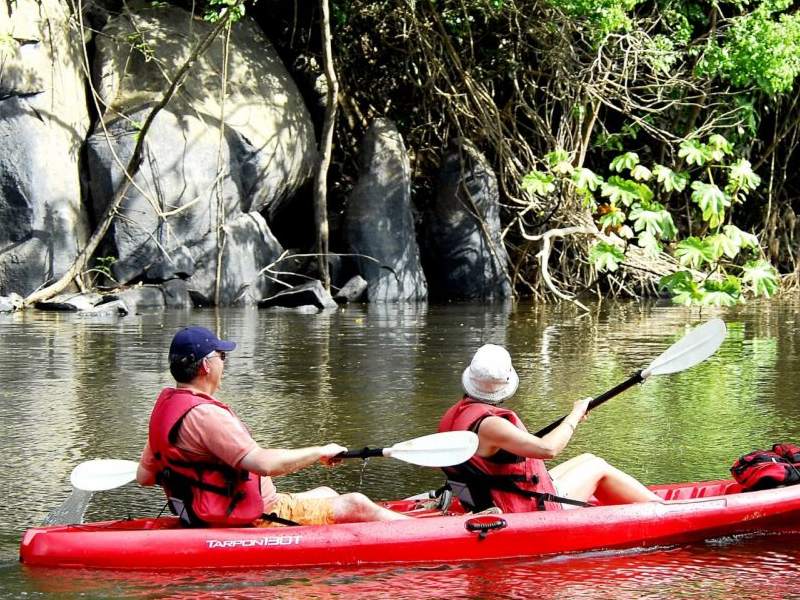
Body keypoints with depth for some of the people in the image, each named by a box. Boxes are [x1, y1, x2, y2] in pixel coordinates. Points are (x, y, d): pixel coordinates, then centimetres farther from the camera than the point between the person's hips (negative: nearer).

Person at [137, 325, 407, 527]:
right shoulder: (204, 414, -26)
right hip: (253, 521, -11)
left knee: (327, 495, 24)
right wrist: (320, 452, -16)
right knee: (356, 505, -4)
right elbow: (264, 463, -30)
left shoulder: (164, 405, 6)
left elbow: (144, 475, 14)